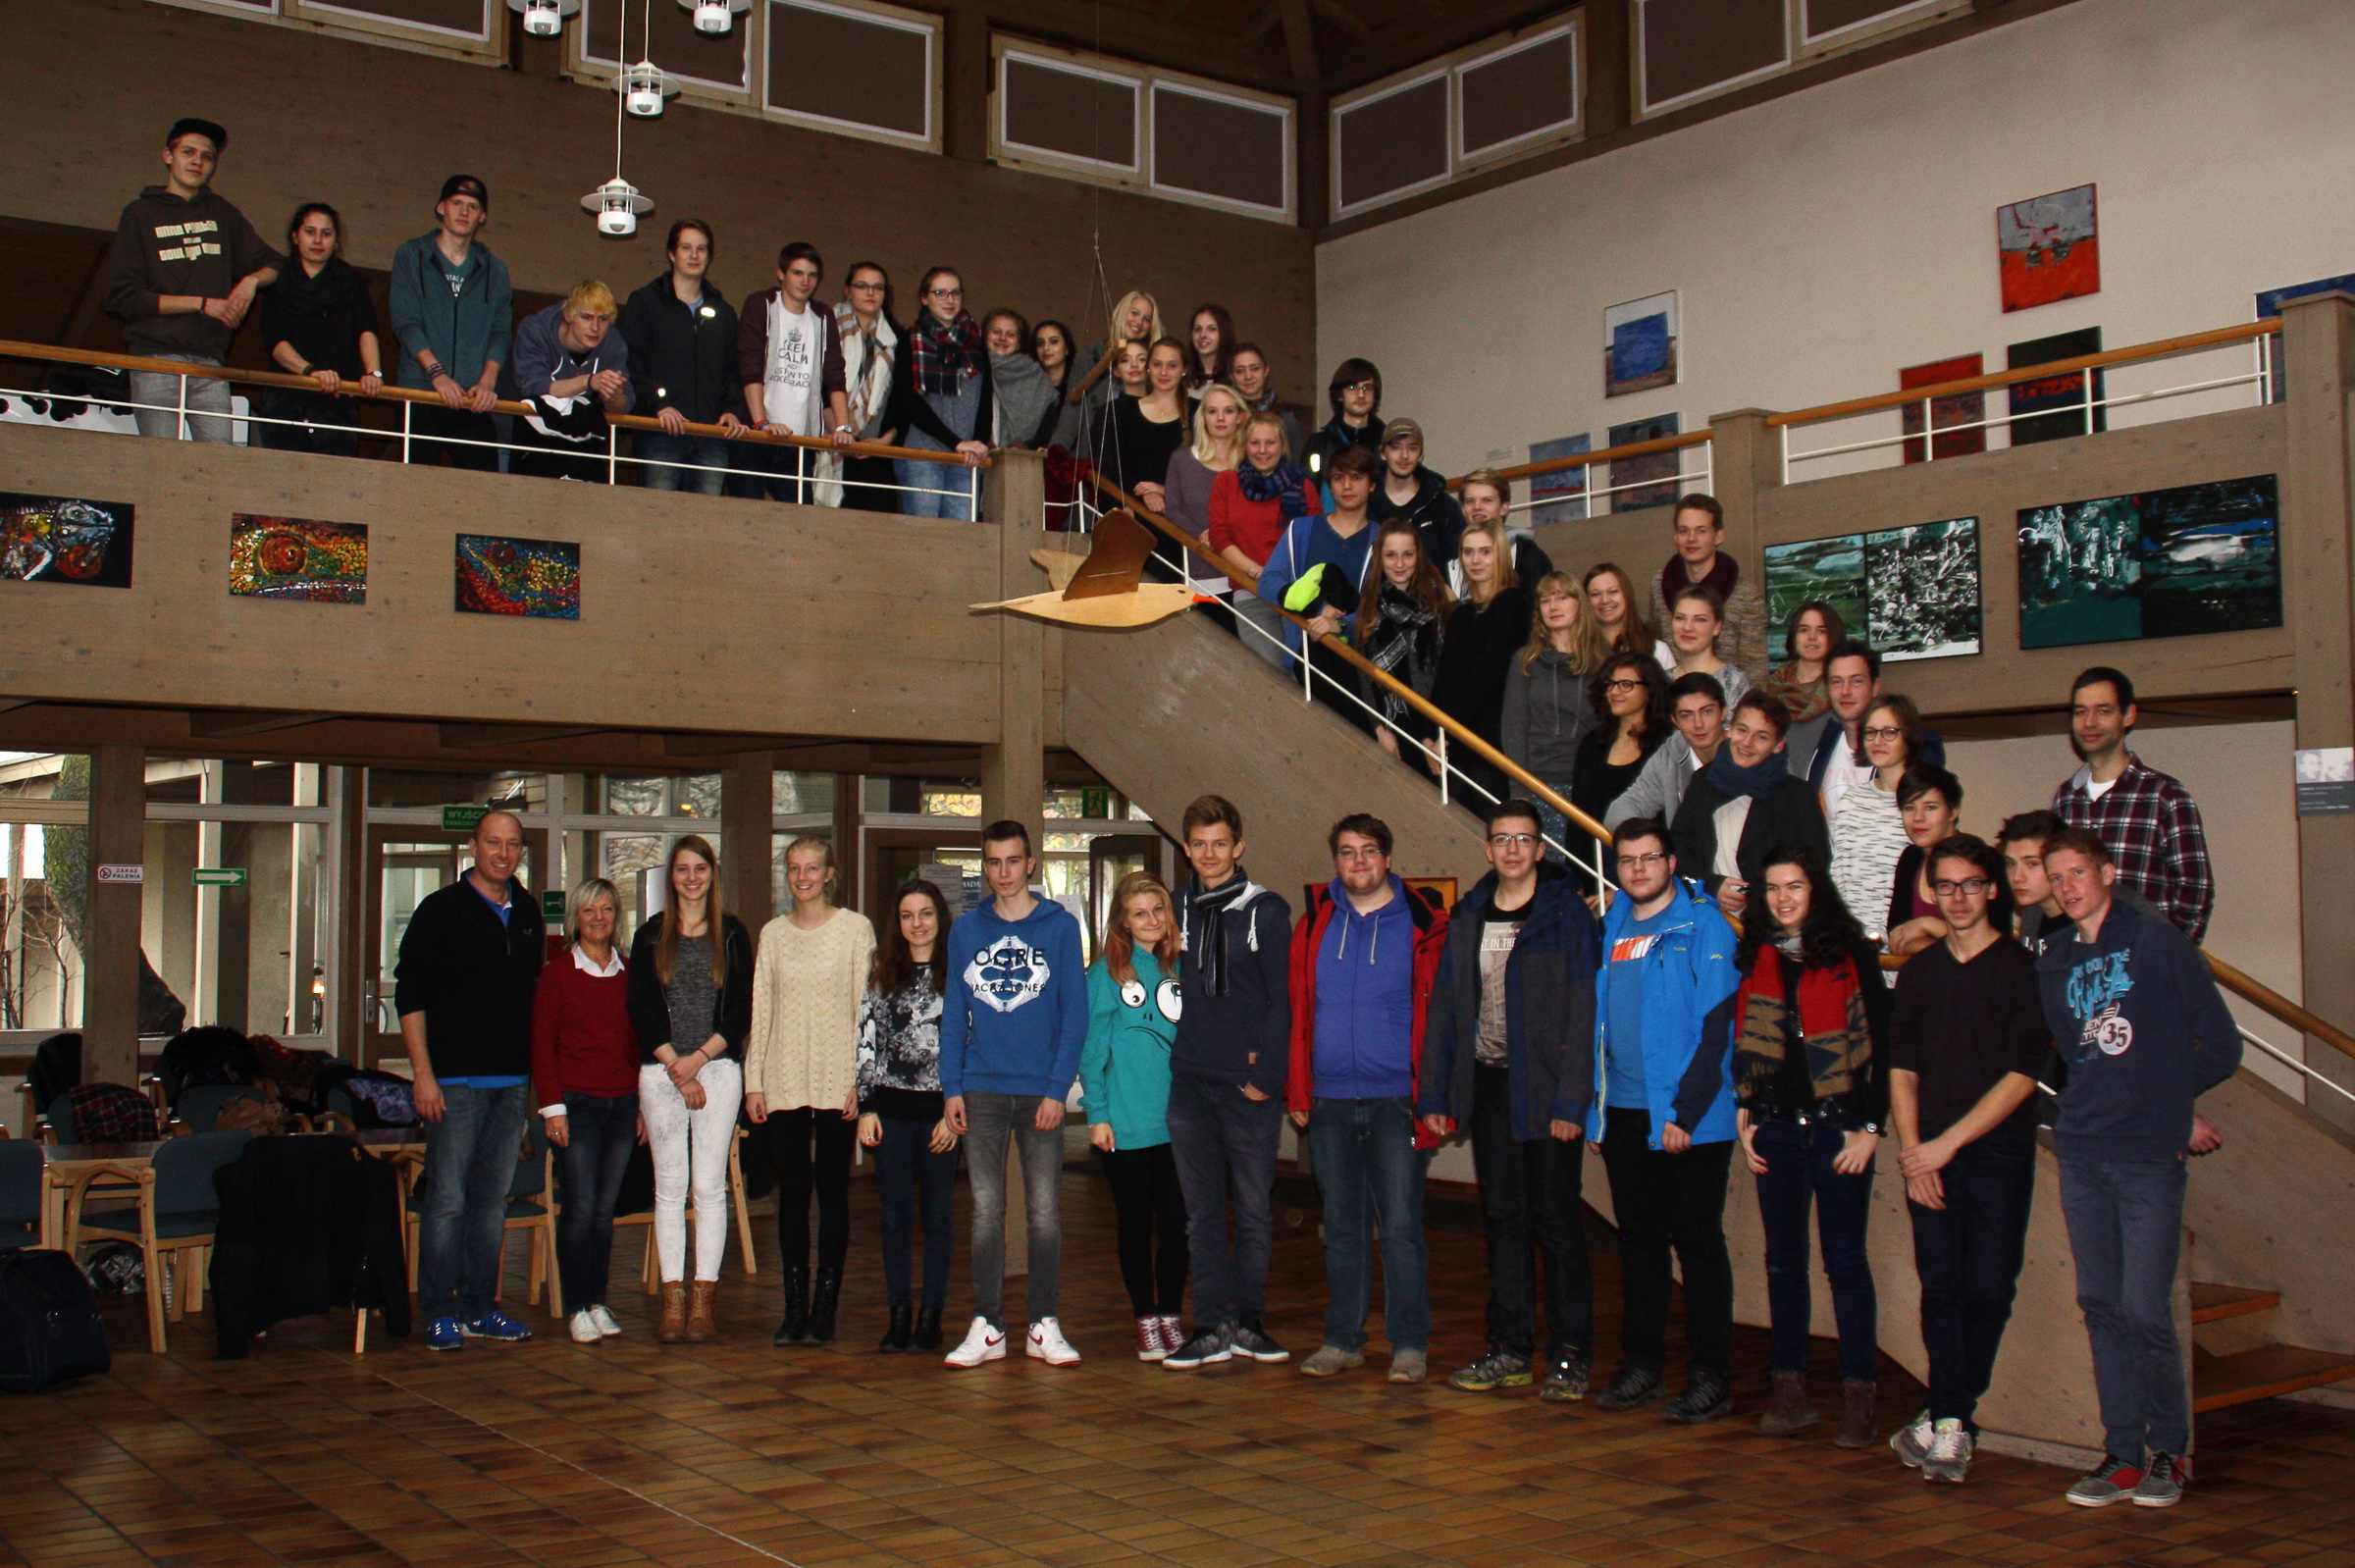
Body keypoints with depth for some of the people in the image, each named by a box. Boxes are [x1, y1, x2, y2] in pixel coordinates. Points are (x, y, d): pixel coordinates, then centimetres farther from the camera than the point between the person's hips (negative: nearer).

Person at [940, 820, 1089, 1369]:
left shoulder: (1060, 927, 2)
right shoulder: (965, 931, 10)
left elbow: (1075, 1013, -1)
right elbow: (954, 1015, 10)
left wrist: (1058, 1088, -9)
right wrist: (952, 1087, 0)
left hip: (1041, 1092, -2)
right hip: (983, 1092, 2)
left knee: (1045, 1211, 2)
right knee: (986, 1211, 3)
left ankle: (1044, 1326, 11)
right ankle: (987, 1327, 9)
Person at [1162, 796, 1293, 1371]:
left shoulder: (1267, 910, 0)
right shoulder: (1177, 910, 10)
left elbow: (1282, 1000, -2)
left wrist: (1267, 1075, -9)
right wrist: (1177, 1061, 2)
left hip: (1250, 1086, -3)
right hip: (1189, 1085, 3)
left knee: (1254, 1209, 4)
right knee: (1202, 1214, 6)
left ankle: (1247, 1322, 15)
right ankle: (1212, 1327, 12)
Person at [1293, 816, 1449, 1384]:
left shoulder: (1421, 925, 0)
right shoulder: (1315, 924, 9)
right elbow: (1298, 1011, 8)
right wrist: (1298, 1092, 2)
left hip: (1396, 1100, -3)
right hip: (1330, 1100, 3)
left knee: (1401, 1227, -2)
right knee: (1342, 1227, 11)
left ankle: (1410, 1343, 9)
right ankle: (1343, 1338, 21)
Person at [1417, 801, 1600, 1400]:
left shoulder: (1568, 916, -5)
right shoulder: (1469, 918, 10)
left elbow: (1582, 1013, -10)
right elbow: (1443, 1007, 11)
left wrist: (1571, 1101, -16)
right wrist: (1433, 1094, 6)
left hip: (1545, 1092, -5)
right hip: (1488, 1088, 5)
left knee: (1556, 1220, 0)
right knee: (1503, 1220, 10)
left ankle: (1570, 1356, 9)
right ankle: (1510, 1350, 19)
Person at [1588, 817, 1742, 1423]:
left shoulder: (1703, 927, -6)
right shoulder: (1612, 929, 12)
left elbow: (1716, 1027, -12)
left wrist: (1686, 1113, -17)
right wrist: (1596, 1108, 8)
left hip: (1689, 1120, -6)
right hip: (1623, 1115, 6)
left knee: (1697, 1241, 1)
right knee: (1639, 1241, 12)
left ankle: (1711, 1377, 8)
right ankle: (1642, 1364, 22)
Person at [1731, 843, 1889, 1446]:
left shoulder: (1851, 953, -1)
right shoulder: (1752, 956, 9)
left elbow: (1880, 1042, -2)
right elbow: (1738, 1041, 11)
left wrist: (1870, 1126, -7)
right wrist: (1743, 1119, 4)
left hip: (1837, 1125, -3)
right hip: (1774, 1126, 3)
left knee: (1845, 1260, 0)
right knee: (1783, 1260, 7)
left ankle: (1858, 1394, 5)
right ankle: (1789, 1387, 14)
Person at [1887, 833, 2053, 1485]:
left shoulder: (2022, 968, -1)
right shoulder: (1918, 971, 13)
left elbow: (2023, 1074, -6)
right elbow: (1902, 1069, 11)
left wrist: (1949, 1142, -10)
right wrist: (1912, 1150, -2)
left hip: (1998, 1153, -3)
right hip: (1927, 1156, 3)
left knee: (1988, 1289, -3)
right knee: (1941, 1286, -3)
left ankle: (1946, 1419, 8)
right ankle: (1951, 1425, -2)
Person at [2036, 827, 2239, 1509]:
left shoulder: (2155, 939, -2)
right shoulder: (2053, 961, 13)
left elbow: (2220, 1045, -1)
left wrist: (2166, 1101, 10)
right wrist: (2173, 1113, 11)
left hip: (2149, 1157, -5)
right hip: (2082, 1153, 5)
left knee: (2144, 1310, -6)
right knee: (2102, 1309, 5)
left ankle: (2169, 1451, 11)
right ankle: (2124, 1453, 13)